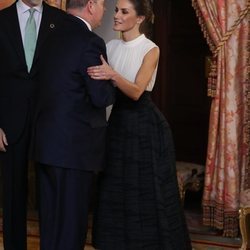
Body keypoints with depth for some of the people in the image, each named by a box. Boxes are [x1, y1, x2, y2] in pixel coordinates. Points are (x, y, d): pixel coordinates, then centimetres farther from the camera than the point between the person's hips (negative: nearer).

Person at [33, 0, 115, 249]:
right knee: (71, 221, 2)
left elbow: (66, 85, 10)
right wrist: (115, 82, 3)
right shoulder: (90, 42, -15)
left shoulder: (53, 36, 10)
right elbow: (101, 97, -16)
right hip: (74, 145, -8)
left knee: (50, 217, 17)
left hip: (47, 141, 8)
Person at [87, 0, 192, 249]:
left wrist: (113, 75, -34)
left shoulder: (150, 50, -10)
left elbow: (136, 91, -20)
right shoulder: (110, 47, 7)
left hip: (145, 125, -6)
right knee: (116, 191, 9)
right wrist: (98, 74, -14)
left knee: (147, 191, 0)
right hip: (118, 121, 6)